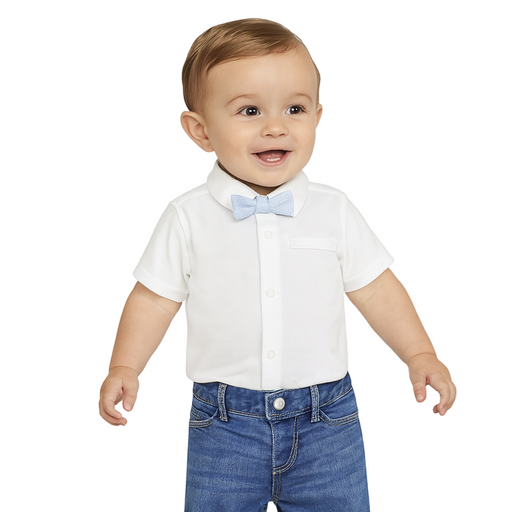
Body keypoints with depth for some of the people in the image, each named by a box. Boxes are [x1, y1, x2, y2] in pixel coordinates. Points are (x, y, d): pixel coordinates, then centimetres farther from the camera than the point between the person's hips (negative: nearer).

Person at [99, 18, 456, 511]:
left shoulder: (333, 210, 0)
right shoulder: (188, 218, -4)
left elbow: (374, 287, 6)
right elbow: (154, 297, 3)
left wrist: (420, 354, 1)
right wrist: (123, 367, -5)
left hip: (326, 418, 1)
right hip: (224, 422, -1)